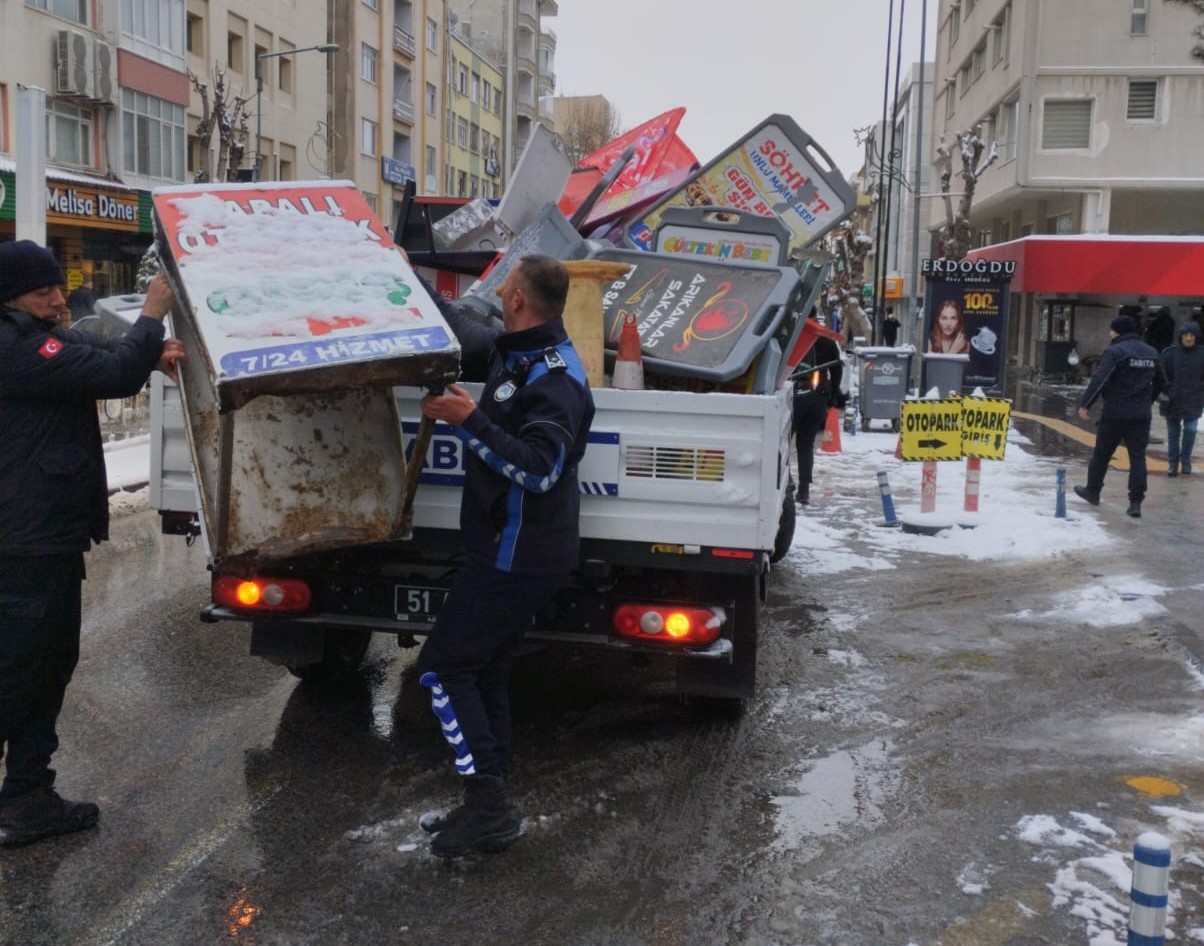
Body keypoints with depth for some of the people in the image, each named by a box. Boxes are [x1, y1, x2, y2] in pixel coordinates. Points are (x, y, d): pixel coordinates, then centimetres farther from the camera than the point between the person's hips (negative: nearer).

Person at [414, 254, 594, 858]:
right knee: (484, 672, 15)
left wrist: (470, 421, -30)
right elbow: (464, 338, 27)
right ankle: (489, 811, 25)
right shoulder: (513, 353, 9)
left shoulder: (555, 378, -20)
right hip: (510, 552, 10)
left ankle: (489, 805, -1)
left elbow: (541, 469, -31)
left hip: (519, 558, -10)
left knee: (443, 667, -6)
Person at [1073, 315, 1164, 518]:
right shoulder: (1152, 353, 12)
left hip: (1115, 413, -5)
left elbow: (1099, 379, -21)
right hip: (1142, 415, 5)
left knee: (1101, 454, 12)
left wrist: (1084, 404, -19)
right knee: (1138, 457, 3)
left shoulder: (1114, 351, -11)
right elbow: (1159, 383, 23)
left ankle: (1092, 492, 25)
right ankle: (1136, 502, -3)